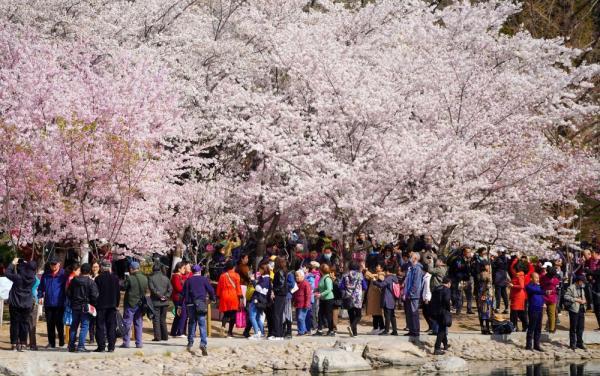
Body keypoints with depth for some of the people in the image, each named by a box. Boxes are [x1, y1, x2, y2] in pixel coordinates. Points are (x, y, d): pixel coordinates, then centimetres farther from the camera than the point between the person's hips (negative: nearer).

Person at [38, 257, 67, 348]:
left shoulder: (63, 274, -3)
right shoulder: (46, 275, 7)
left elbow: (67, 288, 1)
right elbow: (41, 287, 17)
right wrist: (40, 296, 6)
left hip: (59, 303, -4)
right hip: (48, 303, 4)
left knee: (59, 323, -4)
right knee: (49, 324, 7)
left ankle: (61, 341, 10)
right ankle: (51, 343, 13)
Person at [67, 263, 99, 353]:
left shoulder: (74, 280, 3)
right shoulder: (90, 282, -12)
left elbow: (68, 293, 9)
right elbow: (94, 295, -14)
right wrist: (93, 304, 3)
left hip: (75, 306, 5)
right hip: (85, 307, -5)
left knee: (74, 326, 14)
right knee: (84, 326, -1)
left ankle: (71, 346, 17)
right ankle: (81, 346, -8)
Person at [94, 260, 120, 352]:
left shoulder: (98, 278, -9)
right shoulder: (115, 278, 3)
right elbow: (118, 293, 8)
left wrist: (94, 304, 1)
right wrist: (117, 303, 16)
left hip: (101, 305, -4)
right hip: (112, 306, 4)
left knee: (100, 326, 1)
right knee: (112, 326, 6)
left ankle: (101, 346, -2)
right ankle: (111, 346, 4)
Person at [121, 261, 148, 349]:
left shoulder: (130, 278, -16)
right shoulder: (144, 278, 1)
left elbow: (123, 287, -9)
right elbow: (146, 290, 9)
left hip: (130, 303, -5)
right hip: (140, 303, 5)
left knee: (127, 323, 3)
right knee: (139, 323, 11)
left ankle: (126, 342, 3)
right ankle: (139, 343, 11)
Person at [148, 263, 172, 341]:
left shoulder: (151, 278, -5)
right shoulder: (165, 278, 7)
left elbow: (152, 289, -15)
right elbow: (170, 289, 2)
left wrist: (160, 296, -10)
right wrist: (166, 296, -2)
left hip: (155, 302, -4)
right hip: (165, 302, 4)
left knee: (156, 320, -1)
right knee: (163, 319, 14)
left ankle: (157, 337, -5)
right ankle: (165, 336, 14)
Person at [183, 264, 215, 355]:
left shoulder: (188, 280, 9)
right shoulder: (204, 279, 4)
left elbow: (184, 293, 8)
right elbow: (211, 290, 3)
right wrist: (212, 298, 23)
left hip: (190, 304, 2)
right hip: (201, 304, -2)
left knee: (191, 323, 19)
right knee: (202, 324, -7)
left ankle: (190, 343, 24)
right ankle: (203, 344, -22)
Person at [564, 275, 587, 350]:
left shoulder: (581, 289, 18)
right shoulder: (571, 288, -7)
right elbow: (566, 296, -17)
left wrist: (584, 301, 6)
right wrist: (576, 300, -19)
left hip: (581, 310, 7)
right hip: (574, 310, -7)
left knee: (580, 328, 9)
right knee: (573, 328, 0)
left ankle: (579, 343, 19)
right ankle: (572, 344, 6)